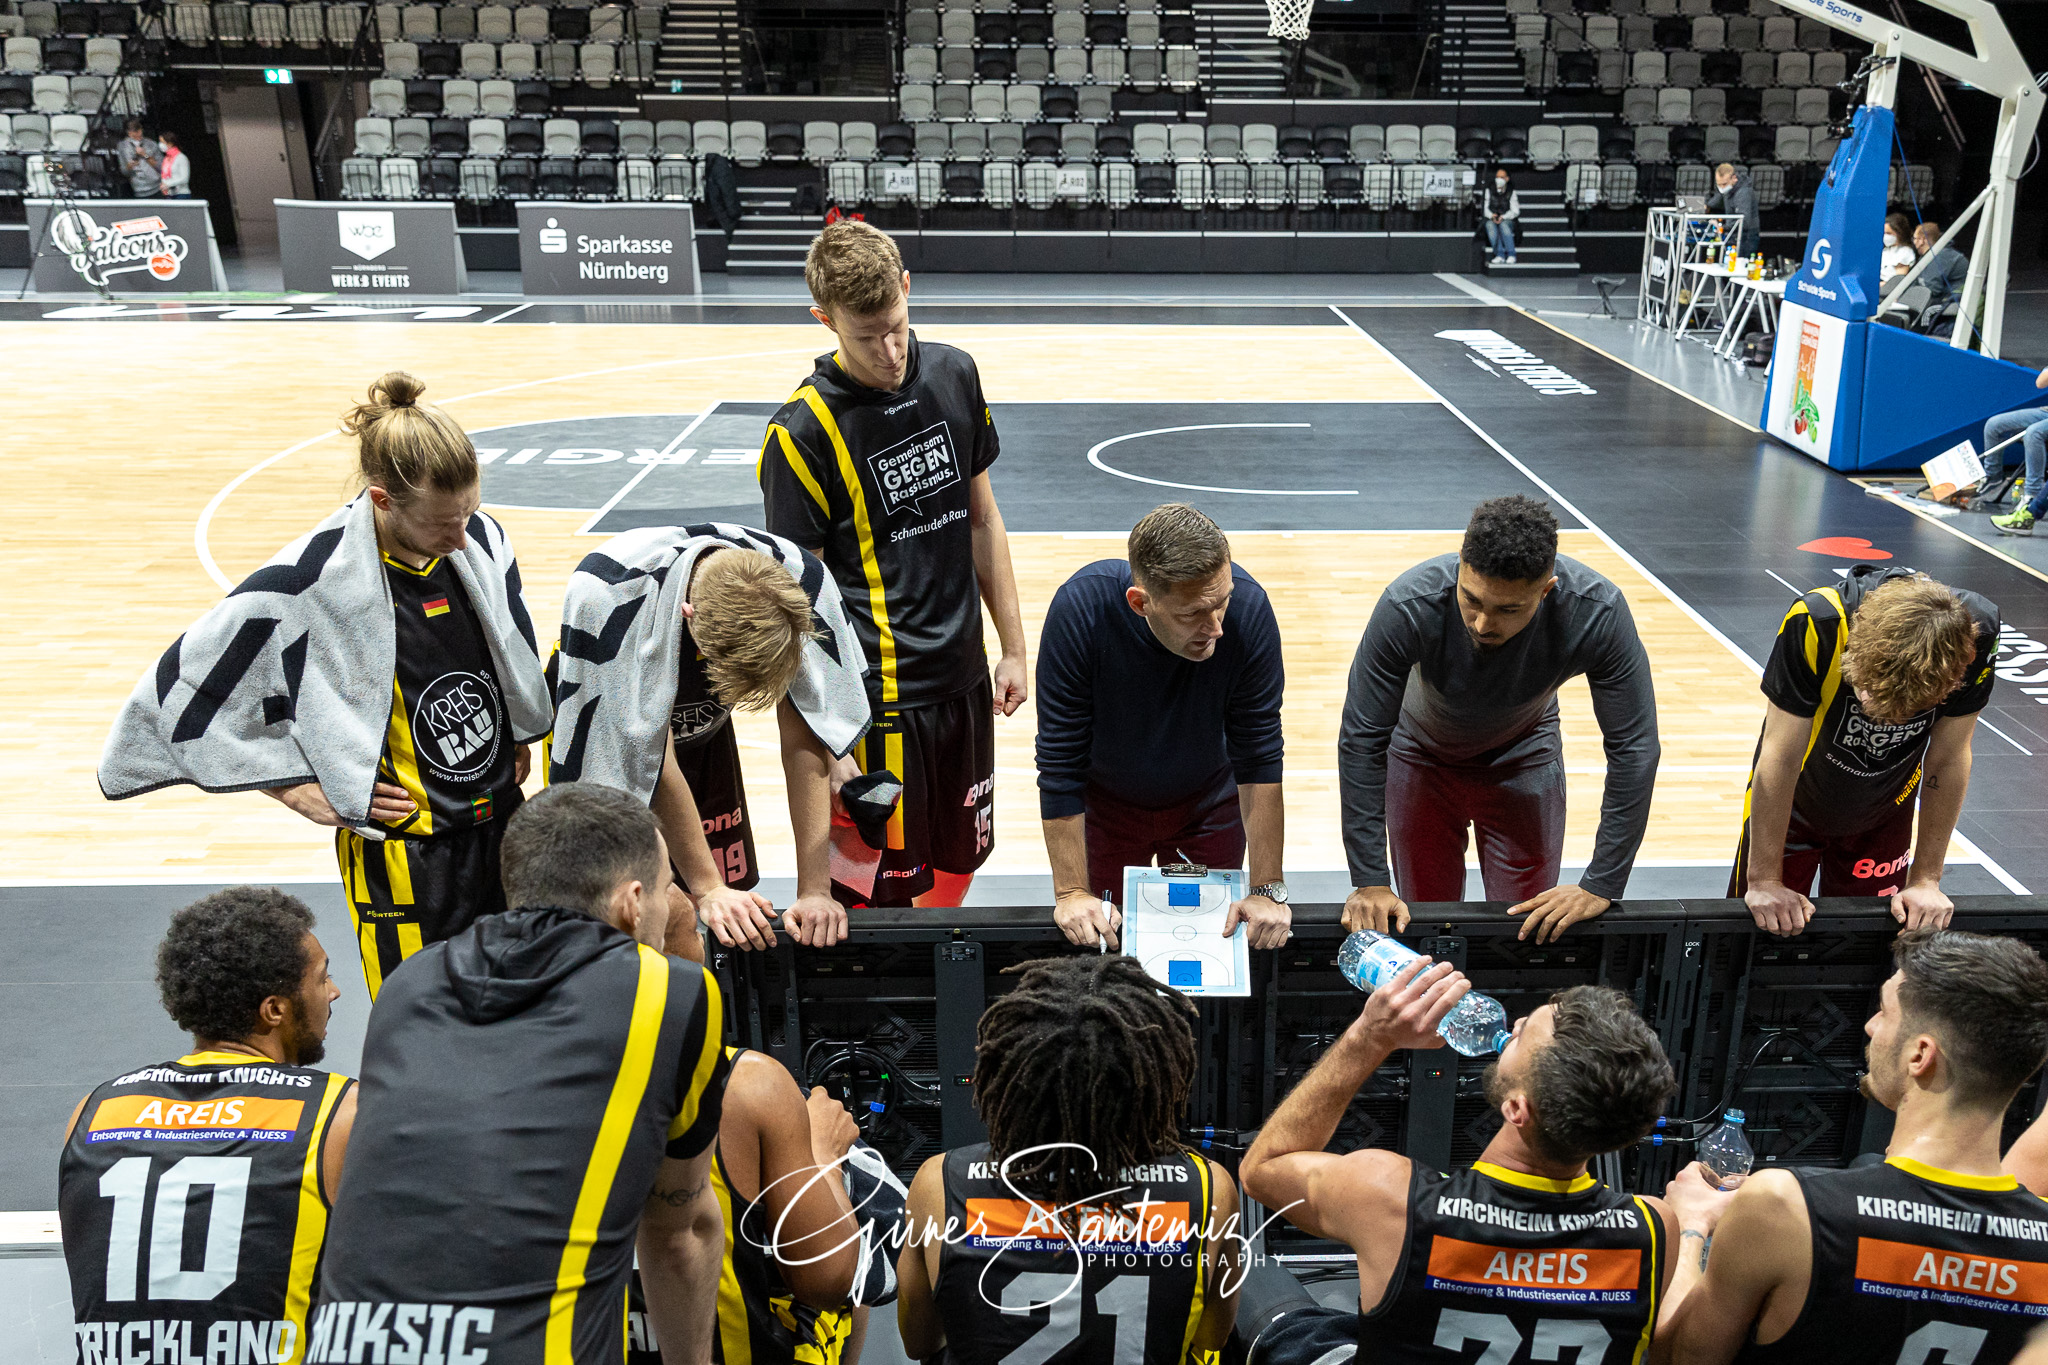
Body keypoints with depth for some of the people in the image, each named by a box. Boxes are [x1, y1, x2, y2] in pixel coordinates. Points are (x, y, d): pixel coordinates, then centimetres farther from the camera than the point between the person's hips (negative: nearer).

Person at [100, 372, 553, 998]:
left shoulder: (482, 538, -2)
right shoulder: (303, 586, -20)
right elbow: (176, 697, -12)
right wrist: (300, 791, -12)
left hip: (504, 823, 6)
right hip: (405, 858, -6)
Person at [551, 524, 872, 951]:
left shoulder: (801, 580, -32)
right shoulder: (608, 594, -41)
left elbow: (805, 736, -26)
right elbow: (648, 753, -32)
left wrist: (815, 890, -28)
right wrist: (707, 887, -26)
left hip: (702, 733, 3)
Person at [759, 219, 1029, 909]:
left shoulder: (955, 375, 2)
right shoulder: (802, 431, -15)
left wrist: (1013, 647, 13)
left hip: (964, 682, 6)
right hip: (879, 699, -6)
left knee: (958, 866, 18)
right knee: (884, 890, 3)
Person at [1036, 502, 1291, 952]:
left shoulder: (1248, 607, -32)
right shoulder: (1079, 608, -35)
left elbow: (1259, 757, -23)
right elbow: (1060, 765, -27)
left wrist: (1267, 889, -23)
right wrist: (1071, 891, -26)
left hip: (1209, 801, 1)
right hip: (1104, 801, -1)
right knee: (1098, 942, 11)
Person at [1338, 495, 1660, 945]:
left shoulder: (1597, 613, -35)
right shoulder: (1408, 605, -38)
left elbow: (1633, 747, -24)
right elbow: (1361, 740, -29)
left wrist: (1601, 886, -24)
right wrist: (1368, 881, -30)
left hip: (1525, 757, 1)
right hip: (1423, 753, -1)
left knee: (1531, 930, 3)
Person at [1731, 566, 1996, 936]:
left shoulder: (1977, 635, -29)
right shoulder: (1816, 623, -38)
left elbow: (1948, 760, -16)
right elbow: (1781, 759, -30)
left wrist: (1925, 880, -11)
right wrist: (1764, 881, -24)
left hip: (1883, 815, 2)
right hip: (1790, 805, -2)